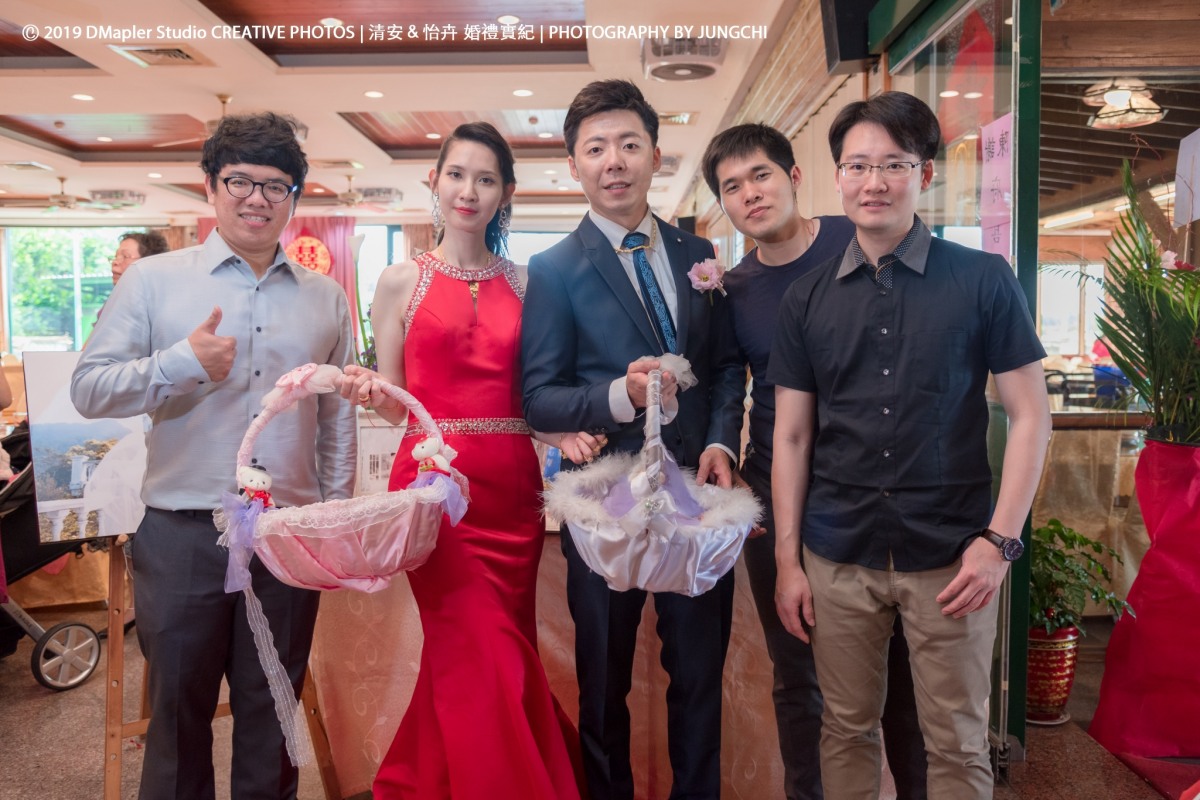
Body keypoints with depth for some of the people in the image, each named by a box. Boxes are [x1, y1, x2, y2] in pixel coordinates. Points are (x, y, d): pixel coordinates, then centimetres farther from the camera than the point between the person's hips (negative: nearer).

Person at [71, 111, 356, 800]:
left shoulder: (326, 299, 7)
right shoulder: (153, 281, 1)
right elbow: (89, 390, -2)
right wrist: (181, 364, -17)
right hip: (183, 534, -1)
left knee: (272, 717, 16)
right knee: (178, 711, 13)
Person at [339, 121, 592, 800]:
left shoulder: (524, 285, 10)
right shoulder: (403, 281, 3)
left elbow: (528, 399, 13)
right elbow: (393, 403, 5)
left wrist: (563, 436, -6)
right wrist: (368, 390, -17)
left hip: (512, 489, 3)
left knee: (465, 664, 13)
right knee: (484, 666, -5)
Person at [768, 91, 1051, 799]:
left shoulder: (984, 280, -3)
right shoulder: (808, 298, 4)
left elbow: (1030, 415, -1)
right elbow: (792, 437, 5)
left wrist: (999, 540, -9)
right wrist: (787, 560, 3)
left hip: (951, 554, -2)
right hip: (839, 556, 2)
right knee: (848, 729, 14)